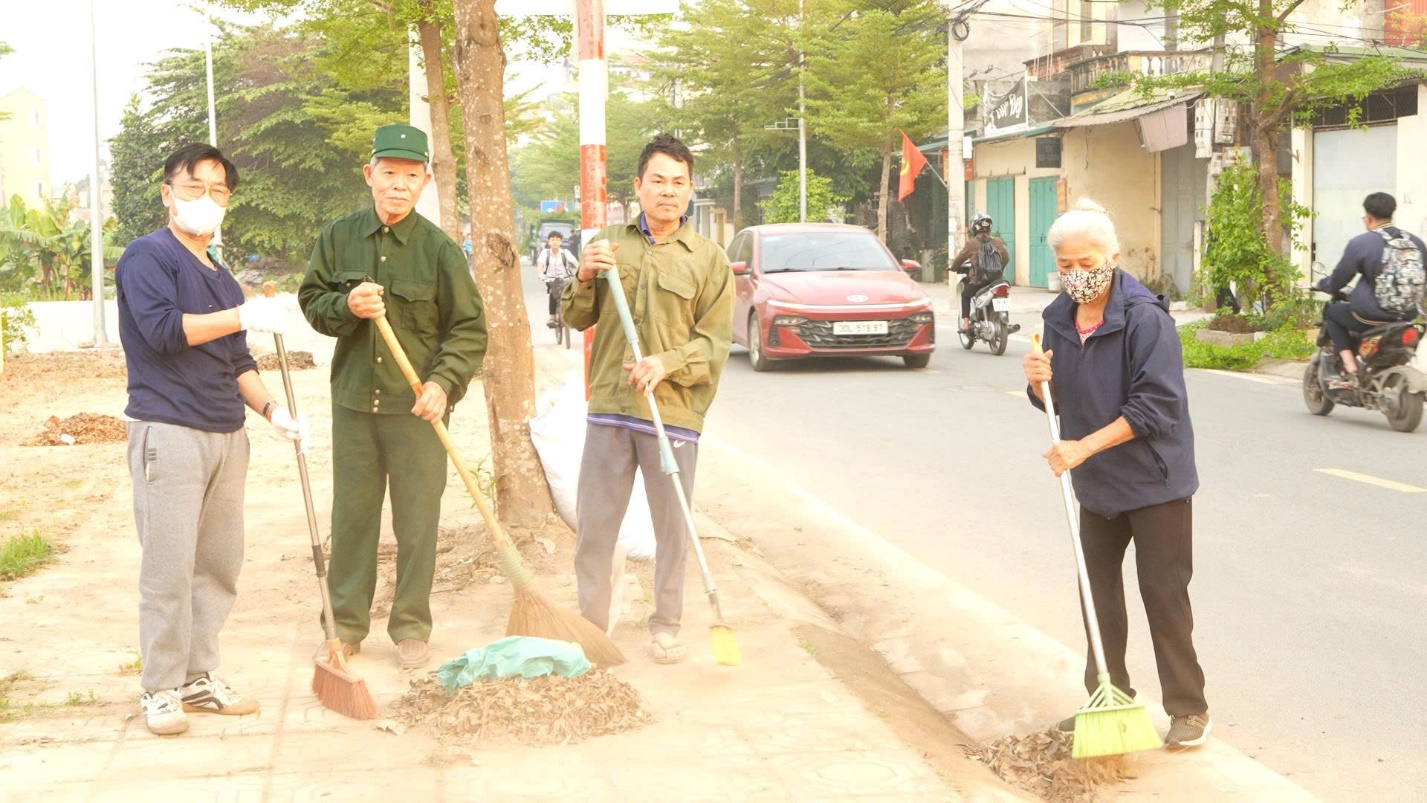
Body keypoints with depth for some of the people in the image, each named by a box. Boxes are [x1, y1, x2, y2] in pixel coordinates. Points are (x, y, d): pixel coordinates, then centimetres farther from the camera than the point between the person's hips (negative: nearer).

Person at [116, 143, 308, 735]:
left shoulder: (220, 276, 20)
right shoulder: (148, 256, -3)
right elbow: (162, 329, -18)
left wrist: (271, 408, 9)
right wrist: (244, 315, -17)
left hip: (225, 432, 8)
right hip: (168, 432, -8)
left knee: (220, 563, 8)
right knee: (169, 565, -6)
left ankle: (198, 677, 18)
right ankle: (160, 690, 3)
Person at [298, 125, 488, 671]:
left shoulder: (439, 249, -5)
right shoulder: (339, 238, 3)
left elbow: (469, 329, -3)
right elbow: (311, 301, 10)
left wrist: (444, 382, -17)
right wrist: (347, 306, -12)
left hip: (418, 405, -2)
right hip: (353, 400, 2)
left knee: (418, 520, 3)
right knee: (351, 514, 9)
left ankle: (411, 627, 16)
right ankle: (346, 622, 22)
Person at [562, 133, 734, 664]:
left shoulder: (709, 260, 4)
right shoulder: (608, 244, 12)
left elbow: (714, 343, -1)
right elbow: (577, 319, 14)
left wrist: (667, 362, -18)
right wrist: (584, 278, -6)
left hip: (674, 412, -2)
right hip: (608, 407, 2)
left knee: (672, 526, 5)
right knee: (594, 521, 5)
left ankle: (666, 626, 18)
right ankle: (591, 622, 17)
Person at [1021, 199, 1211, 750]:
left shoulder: (1145, 318, -19)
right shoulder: (1058, 319, 4)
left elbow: (1156, 404, -23)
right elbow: (1055, 402, 13)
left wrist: (1085, 446, -26)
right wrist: (1039, 382, -11)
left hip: (1154, 481, -7)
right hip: (1095, 483, 7)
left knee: (1164, 595, -1)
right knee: (1098, 592, 14)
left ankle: (1188, 708, 10)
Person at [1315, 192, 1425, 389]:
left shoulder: (1360, 243, -11)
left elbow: (1338, 280, -2)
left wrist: (1321, 284, 20)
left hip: (1372, 315, -6)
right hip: (1408, 316, 6)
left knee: (1333, 312, 21)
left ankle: (1349, 370, 7)